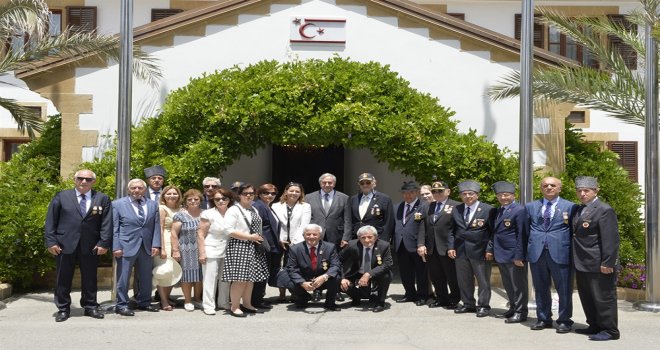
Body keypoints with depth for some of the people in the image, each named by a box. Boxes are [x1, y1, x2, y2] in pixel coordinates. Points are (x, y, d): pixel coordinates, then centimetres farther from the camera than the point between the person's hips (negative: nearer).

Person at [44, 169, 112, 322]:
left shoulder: (102, 199, 4)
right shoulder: (61, 197, 4)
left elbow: (106, 223, 0)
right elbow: (50, 221, 1)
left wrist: (104, 243, -8)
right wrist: (51, 241, -7)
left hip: (91, 246, 0)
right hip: (65, 244, 0)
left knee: (90, 278, 8)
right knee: (63, 279, 6)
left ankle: (90, 307, 20)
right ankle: (63, 309, 17)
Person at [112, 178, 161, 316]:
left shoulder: (153, 205, 10)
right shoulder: (117, 204, 0)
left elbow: (156, 226, 8)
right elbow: (114, 228, -3)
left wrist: (156, 245, -1)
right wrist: (116, 247, -9)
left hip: (147, 248, 4)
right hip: (126, 247, -4)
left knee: (146, 277, 10)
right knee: (123, 278, 0)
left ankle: (144, 303, 23)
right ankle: (121, 305, 11)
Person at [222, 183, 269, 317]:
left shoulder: (254, 210, 18)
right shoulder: (233, 210, -7)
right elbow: (229, 230, -16)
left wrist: (260, 239, 10)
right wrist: (250, 237, -15)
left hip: (254, 248, 8)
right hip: (239, 247, -7)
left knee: (250, 277, 9)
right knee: (239, 278, -9)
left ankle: (247, 304, 20)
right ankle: (235, 307, 1)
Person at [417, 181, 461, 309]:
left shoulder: (456, 206, -4)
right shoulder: (428, 207, 14)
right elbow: (423, 227, 10)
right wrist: (421, 244, -1)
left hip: (447, 249, -5)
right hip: (431, 249, 5)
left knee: (452, 277, 5)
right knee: (436, 277, 11)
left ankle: (454, 300, 21)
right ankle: (441, 298, 25)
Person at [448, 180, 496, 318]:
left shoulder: (488, 210, -5)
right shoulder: (456, 210, 9)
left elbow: (493, 232, -6)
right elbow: (452, 230, 13)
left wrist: (489, 249, -11)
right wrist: (451, 246, 3)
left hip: (480, 251, -4)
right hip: (460, 251, 5)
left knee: (483, 280, 3)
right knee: (464, 280, 11)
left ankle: (483, 306, 14)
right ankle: (468, 304, 23)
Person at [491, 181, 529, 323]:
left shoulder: (519, 210, -12)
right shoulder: (499, 210, 14)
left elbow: (522, 235, -16)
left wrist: (518, 256, -19)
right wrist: (493, 251, 10)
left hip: (514, 255, -8)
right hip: (501, 254, 8)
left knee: (518, 285, 2)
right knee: (508, 285, 16)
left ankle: (520, 313, 11)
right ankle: (513, 309, 27)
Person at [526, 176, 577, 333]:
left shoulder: (570, 207, 4)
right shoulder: (530, 207, 12)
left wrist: (573, 254, -1)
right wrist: (525, 251, 7)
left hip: (560, 254, -3)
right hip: (536, 254, 3)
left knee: (564, 289, 2)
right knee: (540, 289, 10)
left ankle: (564, 320, 13)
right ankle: (543, 319, 22)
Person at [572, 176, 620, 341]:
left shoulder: (604, 210, -12)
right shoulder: (578, 210, 13)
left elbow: (610, 239, -17)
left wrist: (607, 263, -20)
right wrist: (575, 260, 13)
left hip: (598, 264, -9)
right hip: (582, 264, 9)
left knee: (603, 298, 0)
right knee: (586, 297, 16)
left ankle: (610, 331, 10)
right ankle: (594, 326, 28)